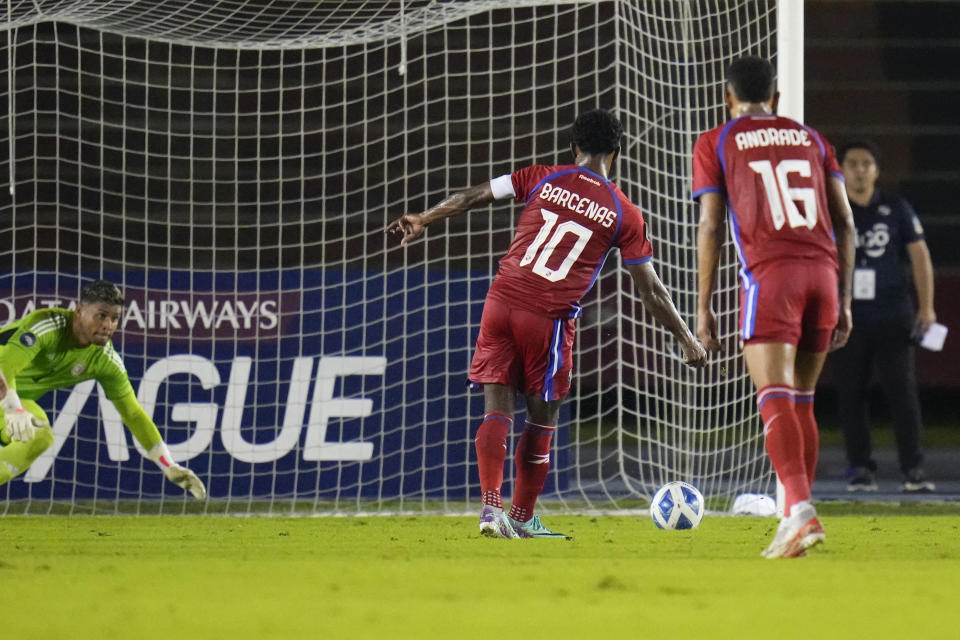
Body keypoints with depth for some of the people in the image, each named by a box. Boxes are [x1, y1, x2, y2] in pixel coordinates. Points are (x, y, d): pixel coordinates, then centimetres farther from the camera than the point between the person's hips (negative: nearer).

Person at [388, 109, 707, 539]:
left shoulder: (544, 179, 7)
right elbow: (651, 292, 6)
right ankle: (522, 518, 18)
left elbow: (475, 196, 6)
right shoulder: (624, 215, 4)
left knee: (497, 410, 2)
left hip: (502, 301, 2)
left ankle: (491, 505, -13)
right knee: (542, 418, 13)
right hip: (548, 319, -2)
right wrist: (687, 341, 15)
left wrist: (423, 220, 16)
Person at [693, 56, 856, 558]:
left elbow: (710, 227, 4)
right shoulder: (810, 139, 22)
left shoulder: (715, 144, 12)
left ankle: (801, 510, -32)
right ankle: (795, 518, 16)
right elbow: (844, 223, 16)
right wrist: (844, 301, 19)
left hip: (768, 275, -4)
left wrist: (703, 308, 6)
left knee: (775, 400, -13)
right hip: (823, 272, 4)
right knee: (801, 402, 16)